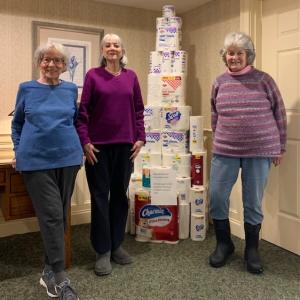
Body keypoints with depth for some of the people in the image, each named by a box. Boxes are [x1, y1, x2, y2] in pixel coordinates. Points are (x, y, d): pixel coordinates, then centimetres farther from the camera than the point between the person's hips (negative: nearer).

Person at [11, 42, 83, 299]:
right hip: (36, 161, -2)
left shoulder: (71, 90, 8)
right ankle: (60, 278, -1)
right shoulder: (26, 89, 5)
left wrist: (79, 146, 10)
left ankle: (50, 269, 26)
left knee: (61, 215, 9)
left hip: (68, 159, 3)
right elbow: (17, 123, 13)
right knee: (52, 215, -8)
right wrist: (18, 151, 5)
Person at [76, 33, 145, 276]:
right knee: (100, 196, 3)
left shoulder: (131, 76, 8)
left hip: (125, 145, 3)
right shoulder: (93, 75, 1)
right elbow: (83, 110, -3)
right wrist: (84, 141, -10)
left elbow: (139, 110, 10)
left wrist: (140, 138, 2)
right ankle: (102, 251, 14)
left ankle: (117, 245, 25)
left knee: (120, 195, 10)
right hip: (98, 146, -2)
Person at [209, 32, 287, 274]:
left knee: (253, 202, 8)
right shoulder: (219, 83, 6)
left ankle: (252, 249, 28)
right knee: (217, 197, 3)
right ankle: (224, 243, 26)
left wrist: (280, 147, 3)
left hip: (260, 151, -2)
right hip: (225, 151, 2)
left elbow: (279, 115, 3)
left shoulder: (263, 80, -1)